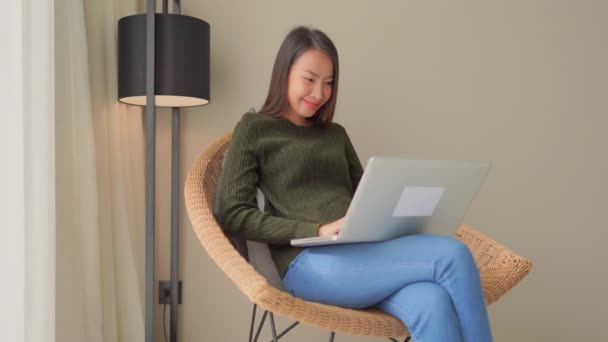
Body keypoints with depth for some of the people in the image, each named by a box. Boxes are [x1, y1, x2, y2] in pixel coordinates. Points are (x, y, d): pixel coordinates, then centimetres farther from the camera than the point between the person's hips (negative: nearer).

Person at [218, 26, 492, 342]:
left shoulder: (336, 135, 26)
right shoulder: (253, 129, 9)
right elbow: (233, 215, -1)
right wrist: (318, 231, -13)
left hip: (364, 253, 5)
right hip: (311, 262, -5)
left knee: (431, 304, -31)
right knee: (452, 255, -25)